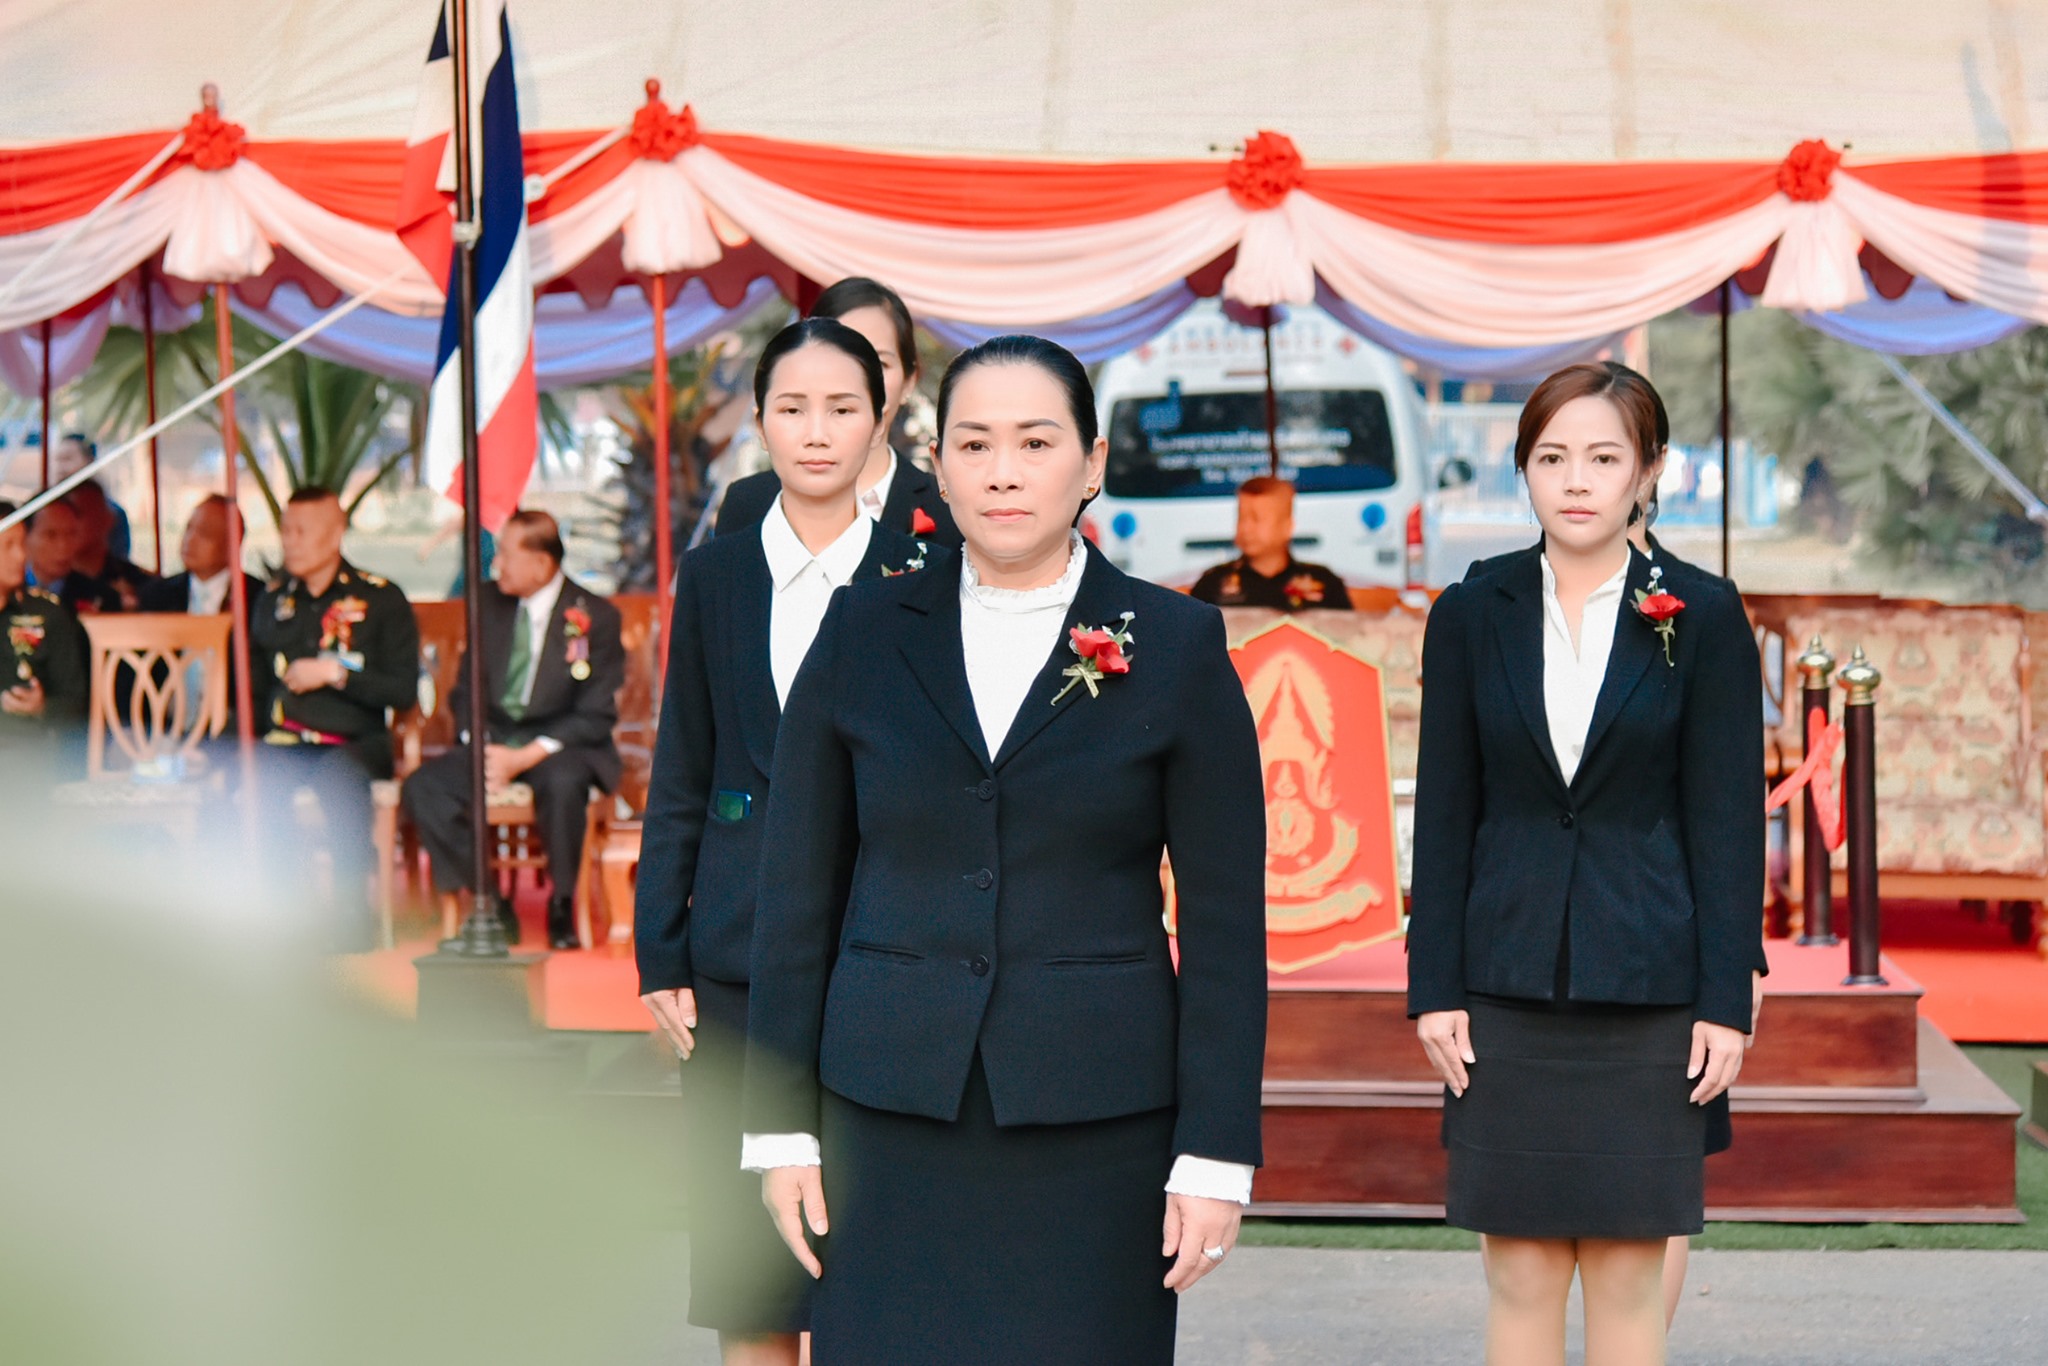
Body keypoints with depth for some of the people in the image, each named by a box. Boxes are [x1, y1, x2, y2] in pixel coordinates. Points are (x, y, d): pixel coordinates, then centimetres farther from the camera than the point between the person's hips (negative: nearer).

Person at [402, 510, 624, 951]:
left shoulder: (596, 617, -8)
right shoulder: (490, 603, 6)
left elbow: (596, 715, -10)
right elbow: (466, 689, 13)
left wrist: (525, 757, -20)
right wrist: (480, 746, -8)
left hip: (559, 746, -4)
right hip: (493, 738, 4)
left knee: (562, 784, -40)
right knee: (422, 787, -23)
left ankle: (562, 906, -15)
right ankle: (488, 902, -12)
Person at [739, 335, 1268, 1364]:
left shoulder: (1176, 648, 2)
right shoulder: (864, 635, 7)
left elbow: (1225, 921, 0)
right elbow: (798, 896, 8)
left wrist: (1217, 1153, -5)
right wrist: (780, 1124, 3)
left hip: (1096, 1124, -1)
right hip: (893, 1115, 1)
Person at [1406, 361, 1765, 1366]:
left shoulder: (1702, 617, -1)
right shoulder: (1472, 615, 4)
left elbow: (1728, 817, -1)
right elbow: (1444, 814, 5)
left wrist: (1727, 1000, -6)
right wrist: (1433, 985, 0)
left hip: (1648, 991, -1)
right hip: (1509, 988, 1)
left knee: (1628, 1279, 3)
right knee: (1520, 1277, 4)